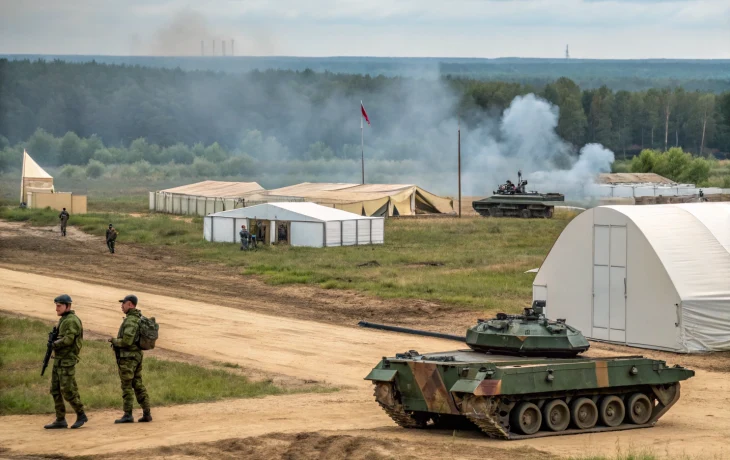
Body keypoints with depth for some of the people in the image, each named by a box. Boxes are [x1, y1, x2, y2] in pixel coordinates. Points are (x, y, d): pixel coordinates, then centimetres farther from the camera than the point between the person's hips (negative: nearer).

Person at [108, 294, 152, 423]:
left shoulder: (130, 321, -20)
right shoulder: (139, 318, 12)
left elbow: (126, 341, -27)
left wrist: (114, 341, -9)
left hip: (127, 357, -9)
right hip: (137, 355, 9)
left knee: (126, 387, -4)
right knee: (138, 385, 10)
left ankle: (128, 415, -3)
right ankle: (146, 414, 7)